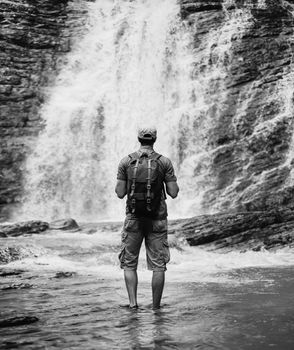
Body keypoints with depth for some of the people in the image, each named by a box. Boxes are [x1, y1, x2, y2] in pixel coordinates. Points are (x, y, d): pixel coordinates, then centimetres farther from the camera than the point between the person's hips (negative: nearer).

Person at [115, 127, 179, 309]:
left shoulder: (126, 161, -1)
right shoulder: (165, 162, -2)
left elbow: (120, 193, -3)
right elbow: (173, 193, -5)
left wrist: (119, 183, 18)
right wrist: (171, 181, 16)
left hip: (134, 218, 1)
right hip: (157, 219, 0)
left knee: (129, 264, 11)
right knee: (158, 265, 6)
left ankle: (133, 302, -2)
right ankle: (156, 307, 9)